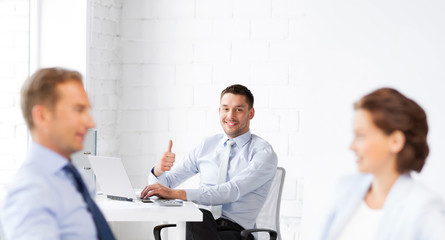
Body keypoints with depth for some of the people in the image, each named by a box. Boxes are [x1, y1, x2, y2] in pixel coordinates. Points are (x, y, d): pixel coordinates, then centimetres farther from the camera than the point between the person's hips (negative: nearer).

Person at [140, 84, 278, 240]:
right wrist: (159, 170, -10)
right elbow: (166, 182, 18)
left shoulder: (264, 153, -1)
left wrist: (177, 193, -27)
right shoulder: (207, 146, 16)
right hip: (201, 226, 3)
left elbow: (233, 191, -17)